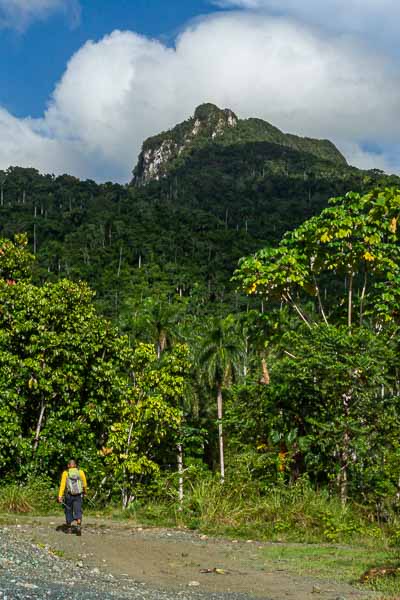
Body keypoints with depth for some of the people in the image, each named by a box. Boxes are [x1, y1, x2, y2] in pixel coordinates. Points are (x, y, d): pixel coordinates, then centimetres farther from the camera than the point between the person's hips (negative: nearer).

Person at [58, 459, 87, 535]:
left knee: (68, 511, 16)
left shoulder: (65, 473, -2)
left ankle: (69, 528, 24)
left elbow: (62, 485, -12)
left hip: (68, 495, 0)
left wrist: (60, 496, -16)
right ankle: (79, 526, -23)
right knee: (78, 512, -1)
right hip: (78, 495, 0)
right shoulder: (80, 472, 2)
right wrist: (84, 492, 27)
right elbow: (85, 484, 10)